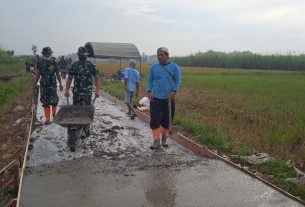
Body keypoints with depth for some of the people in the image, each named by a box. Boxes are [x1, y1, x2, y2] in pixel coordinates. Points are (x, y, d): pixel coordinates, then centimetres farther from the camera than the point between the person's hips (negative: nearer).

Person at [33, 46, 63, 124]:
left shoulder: (54, 61, -1)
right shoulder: (40, 62, 3)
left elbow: (58, 73, 3)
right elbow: (37, 74, 9)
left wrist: (60, 84, 1)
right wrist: (34, 84, 8)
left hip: (52, 84, -2)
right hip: (43, 85, 2)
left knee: (54, 101, -5)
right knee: (45, 102, 4)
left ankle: (54, 114, 21)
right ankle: (47, 118, 11)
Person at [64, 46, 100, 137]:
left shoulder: (91, 65, 0)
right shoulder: (74, 65, 8)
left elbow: (97, 78, 1)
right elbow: (69, 78, 11)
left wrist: (97, 90, -6)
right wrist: (67, 90, 4)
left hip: (87, 92, -3)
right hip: (76, 91, 3)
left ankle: (86, 128, 3)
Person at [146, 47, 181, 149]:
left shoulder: (174, 67, 1)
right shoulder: (154, 67, 5)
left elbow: (178, 81, -1)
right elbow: (149, 80, 9)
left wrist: (173, 92, -17)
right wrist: (149, 91, -8)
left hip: (168, 99, 0)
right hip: (156, 98, 1)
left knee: (167, 120, 9)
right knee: (155, 120, -8)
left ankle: (164, 139, 28)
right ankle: (156, 141, -3)